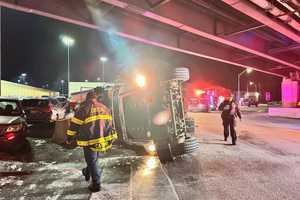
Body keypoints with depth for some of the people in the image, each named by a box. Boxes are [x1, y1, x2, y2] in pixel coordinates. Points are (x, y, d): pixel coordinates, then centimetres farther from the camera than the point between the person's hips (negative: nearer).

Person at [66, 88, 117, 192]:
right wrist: (109, 138, 27)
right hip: (103, 140, 5)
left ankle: (96, 184, 17)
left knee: (92, 162, 9)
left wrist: (69, 138, 6)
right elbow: (109, 124, 16)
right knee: (93, 160, 25)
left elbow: (75, 124, -6)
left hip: (90, 141, -5)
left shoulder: (84, 108, -8)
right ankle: (88, 173, 45)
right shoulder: (105, 108, 9)